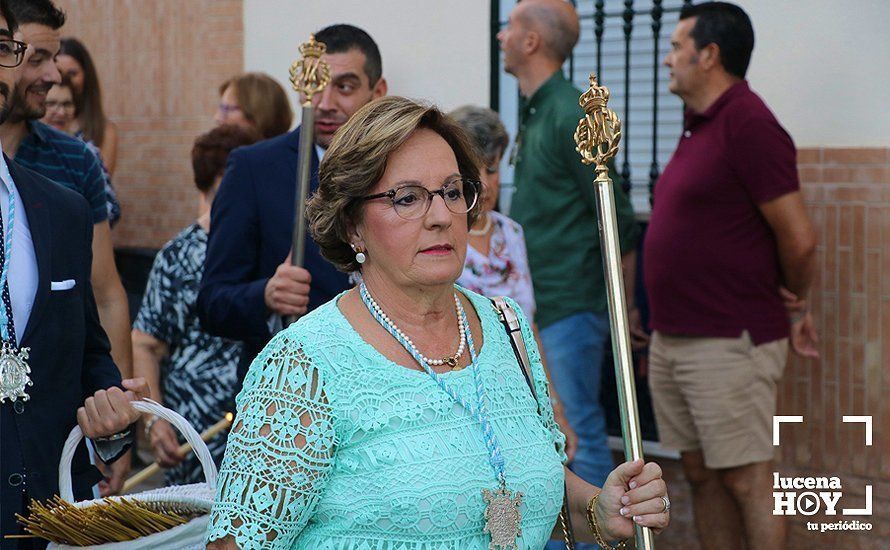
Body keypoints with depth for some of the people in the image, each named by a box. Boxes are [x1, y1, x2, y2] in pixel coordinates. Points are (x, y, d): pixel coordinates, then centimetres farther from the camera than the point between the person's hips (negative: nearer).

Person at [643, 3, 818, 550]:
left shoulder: (748, 124, -16)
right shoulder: (699, 127, 15)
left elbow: (799, 238, -17)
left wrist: (795, 304, 0)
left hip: (729, 342, -10)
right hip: (673, 340, 10)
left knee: (747, 481, -4)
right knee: (702, 475, 13)